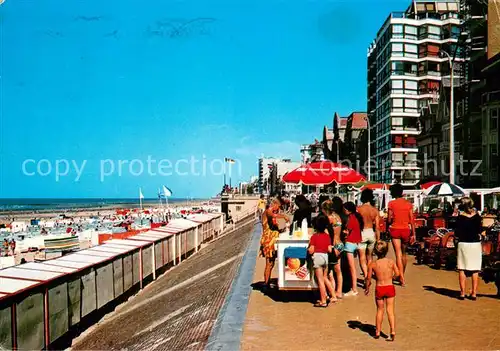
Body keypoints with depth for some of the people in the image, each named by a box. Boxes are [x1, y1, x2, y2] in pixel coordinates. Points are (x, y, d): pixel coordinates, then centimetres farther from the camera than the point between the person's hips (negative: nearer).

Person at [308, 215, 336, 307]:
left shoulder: (314, 236, -11)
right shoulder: (327, 235, 2)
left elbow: (311, 251, -14)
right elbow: (329, 250, 2)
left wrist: (307, 249, 6)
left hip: (317, 257, -5)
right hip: (325, 256, 5)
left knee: (320, 280, 2)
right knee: (325, 278, 22)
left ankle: (323, 301, 7)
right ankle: (333, 296, 22)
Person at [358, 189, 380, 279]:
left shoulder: (359, 209, -9)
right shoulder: (375, 210, -1)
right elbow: (377, 226, 0)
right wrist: (378, 239, 8)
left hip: (362, 233, -3)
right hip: (371, 233, 3)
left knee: (362, 257, 1)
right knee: (369, 256, 21)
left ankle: (366, 276, -10)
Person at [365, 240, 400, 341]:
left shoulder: (372, 264, -9)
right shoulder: (391, 262, -7)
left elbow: (368, 278, -5)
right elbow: (397, 273, -6)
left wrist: (367, 288, 11)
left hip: (379, 289, 0)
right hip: (390, 287, 0)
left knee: (380, 310, 15)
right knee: (390, 310, 7)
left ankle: (377, 332, 22)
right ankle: (393, 330, -3)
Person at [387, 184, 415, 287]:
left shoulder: (391, 203, -5)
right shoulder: (408, 204, 3)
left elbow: (389, 219, -5)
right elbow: (412, 220, 2)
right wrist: (413, 234, 6)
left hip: (395, 229, -3)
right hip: (406, 230, 3)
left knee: (398, 254, -4)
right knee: (404, 253, 19)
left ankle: (402, 278, -12)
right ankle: (402, 275, 32)